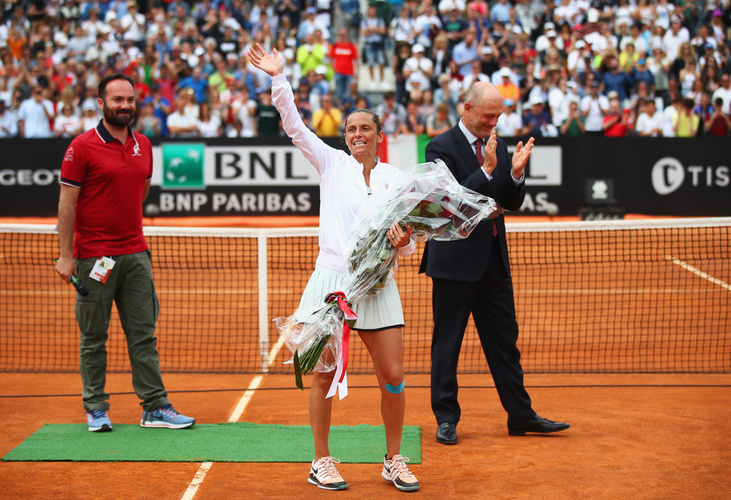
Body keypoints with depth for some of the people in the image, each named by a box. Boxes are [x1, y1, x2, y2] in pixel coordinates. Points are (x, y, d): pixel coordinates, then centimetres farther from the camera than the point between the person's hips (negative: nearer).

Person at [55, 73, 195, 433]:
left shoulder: (143, 145, 10)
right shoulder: (82, 147, -7)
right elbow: (67, 203, -8)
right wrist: (66, 254, -12)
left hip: (135, 254, 5)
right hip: (93, 256, -5)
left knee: (144, 334, 5)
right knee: (94, 336, 4)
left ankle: (155, 407, 8)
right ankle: (95, 409, 14)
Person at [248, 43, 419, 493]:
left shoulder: (397, 178, 9)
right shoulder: (332, 163, 7)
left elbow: (409, 242, 11)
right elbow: (295, 125, -1)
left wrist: (403, 242, -12)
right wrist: (279, 77, -10)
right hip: (331, 280, -1)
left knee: (393, 375, -1)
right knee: (325, 375, 2)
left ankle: (394, 461, 14)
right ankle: (322, 462, 15)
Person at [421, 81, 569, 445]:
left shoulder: (498, 146, 11)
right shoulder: (441, 148, -9)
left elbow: (511, 203, 9)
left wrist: (516, 173, -10)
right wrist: (486, 170, -25)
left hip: (494, 260, 6)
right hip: (455, 261, -6)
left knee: (504, 340, 11)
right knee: (447, 343, 3)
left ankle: (520, 415, 18)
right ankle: (446, 418, 13)